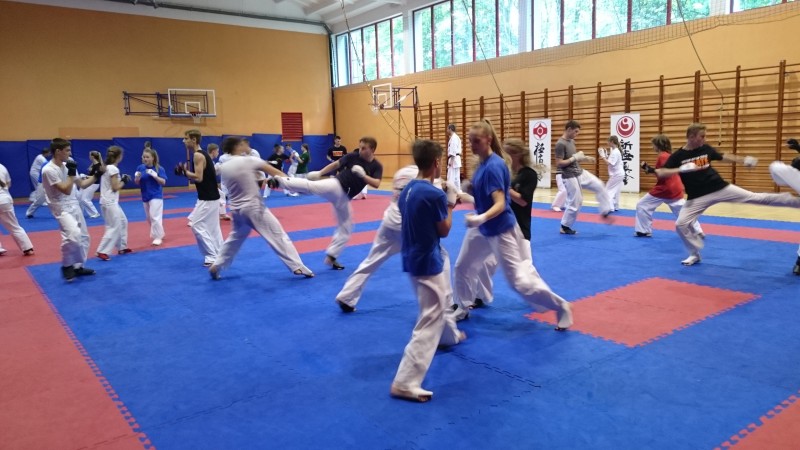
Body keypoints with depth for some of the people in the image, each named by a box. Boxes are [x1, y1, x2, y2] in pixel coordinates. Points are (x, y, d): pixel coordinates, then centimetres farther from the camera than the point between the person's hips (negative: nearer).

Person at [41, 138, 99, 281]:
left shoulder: (67, 165, 5)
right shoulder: (49, 170, -19)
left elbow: (81, 184, 15)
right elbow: (66, 190, -22)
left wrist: (95, 175, 3)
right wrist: (71, 173, -19)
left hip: (74, 206, 8)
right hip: (62, 208, -8)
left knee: (83, 237, 14)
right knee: (73, 234, -29)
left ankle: (78, 266, 29)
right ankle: (67, 266, -9)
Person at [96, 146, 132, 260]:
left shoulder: (106, 167, 11)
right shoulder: (113, 169, -16)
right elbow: (115, 187, -16)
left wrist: (122, 179, 10)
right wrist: (124, 181, -1)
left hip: (108, 201, 10)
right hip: (110, 202, -10)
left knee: (123, 222, 20)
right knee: (115, 227, -6)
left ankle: (122, 247, 29)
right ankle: (102, 251, -6)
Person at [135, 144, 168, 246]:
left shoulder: (159, 168, -10)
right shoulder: (140, 168, 0)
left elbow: (163, 182, -13)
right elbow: (137, 183, 4)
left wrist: (154, 175, -25)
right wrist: (137, 178, -17)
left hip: (156, 196, -5)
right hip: (145, 197, 5)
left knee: (155, 217, -12)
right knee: (149, 218, 15)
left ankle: (158, 237, -2)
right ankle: (159, 233, 33)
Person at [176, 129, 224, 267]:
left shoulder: (198, 155, -16)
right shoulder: (203, 154, 14)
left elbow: (198, 178, -23)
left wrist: (185, 171, -8)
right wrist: (187, 172, 9)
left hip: (207, 198, -10)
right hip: (211, 196, 10)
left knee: (197, 225, -5)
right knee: (213, 227, 13)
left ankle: (212, 257, -3)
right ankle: (219, 256, 18)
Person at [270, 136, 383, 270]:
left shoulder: (377, 166, 2)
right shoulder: (353, 156, 0)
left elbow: (376, 184, -11)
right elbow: (336, 164, 8)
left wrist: (363, 175, -23)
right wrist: (319, 173, 1)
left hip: (344, 197, 3)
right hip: (335, 186, -3)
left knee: (346, 229, 8)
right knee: (310, 185, -32)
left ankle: (331, 257, 20)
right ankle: (278, 180, -46)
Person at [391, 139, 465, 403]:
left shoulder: (407, 190, 4)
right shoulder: (435, 195, -22)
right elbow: (444, 231, -11)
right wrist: (450, 205, 3)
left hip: (412, 259, 9)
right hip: (427, 262, -9)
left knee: (439, 303, 33)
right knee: (430, 322, -5)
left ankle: (449, 336, 60)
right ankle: (405, 383, -5)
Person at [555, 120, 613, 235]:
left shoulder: (571, 141, 8)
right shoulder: (560, 144, -21)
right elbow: (559, 163, -25)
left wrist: (585, 158, 4)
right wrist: (575, 158, -22)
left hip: (580, 172, 9)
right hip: (570, 177, -9)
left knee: (599, 185, 7)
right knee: (575, 203, -2)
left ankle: (605, 212, 17)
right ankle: (565, 227, 13)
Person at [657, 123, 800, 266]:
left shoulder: (705, 148, 0)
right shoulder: (677, 156, -12)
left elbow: (723, 157, 19)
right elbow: (660, 173, -22)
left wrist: (744, 160, 16)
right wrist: (680, 169, -34)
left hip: (720, 188, 2)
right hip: (697, 197, -2)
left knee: (755, 198, 3)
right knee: (681, 224, -10)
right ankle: (695, 254, 8)